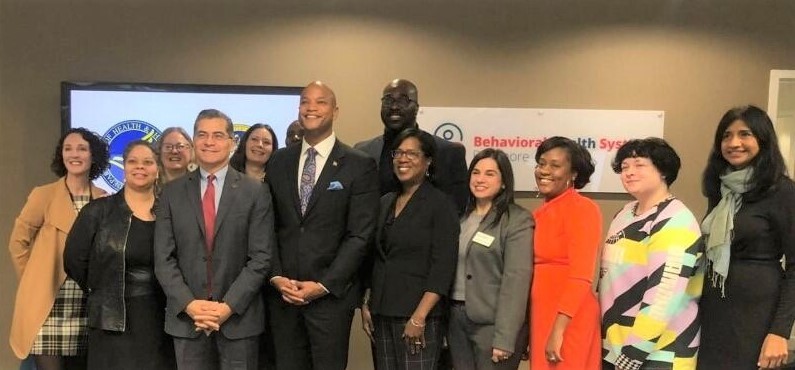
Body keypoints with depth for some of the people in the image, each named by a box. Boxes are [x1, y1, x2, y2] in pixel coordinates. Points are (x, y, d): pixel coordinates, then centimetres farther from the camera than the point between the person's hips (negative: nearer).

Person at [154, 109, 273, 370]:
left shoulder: (256, 192, 0)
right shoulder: (172, 193, 6)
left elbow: (261, 258, -5)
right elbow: (163, 258, 2)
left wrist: (229, 305, -13)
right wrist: (189, 304, -10)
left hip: (240, 316, -1)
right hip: (186, 316, 2)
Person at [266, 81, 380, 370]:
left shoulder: (360, 166, -3)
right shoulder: (278, 161, 9)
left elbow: (359, 235, -8)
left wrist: (324, 285, -13)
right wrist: (276, 278, -5)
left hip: (331, 293, -3)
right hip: (281, 292, 3)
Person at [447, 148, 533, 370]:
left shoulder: (518, 221, -9)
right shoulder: (461, 216, 11)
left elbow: (516, 280, -15)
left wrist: (504, 339, -19)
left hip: (492, 323, -6)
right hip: (456, 318, 6)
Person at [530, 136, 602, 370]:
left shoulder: (582, 209, -10)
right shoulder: (541, 213, 12)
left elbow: (581, 276, -17)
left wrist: (558, 330, -22)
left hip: (567, 319, -7)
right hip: (542, 314, 7)